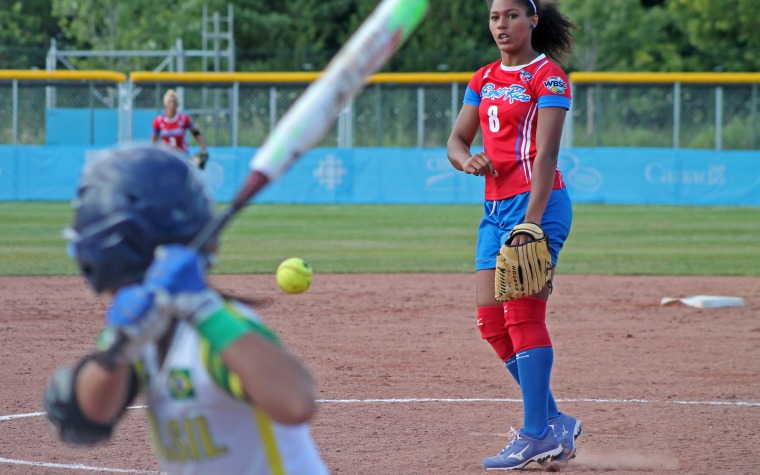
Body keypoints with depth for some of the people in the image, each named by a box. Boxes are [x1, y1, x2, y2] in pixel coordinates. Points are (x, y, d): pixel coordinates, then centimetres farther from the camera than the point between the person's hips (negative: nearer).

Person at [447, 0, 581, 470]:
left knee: (522, 314, -13)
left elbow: (546, 155, -15)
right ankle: (555, 423, 13)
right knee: (491, 320, 4)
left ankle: (537, 435, -10)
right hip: (496, 205, 8)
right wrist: (468, 160, -8)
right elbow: (457, 140, 17)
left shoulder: (548, 78, -7)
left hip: (537, 202, -8)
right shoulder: (484, 79, 16)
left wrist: (531, 221, -23)